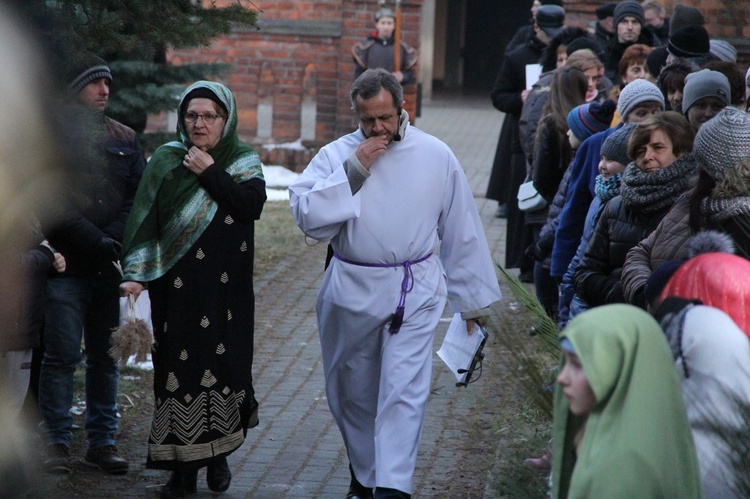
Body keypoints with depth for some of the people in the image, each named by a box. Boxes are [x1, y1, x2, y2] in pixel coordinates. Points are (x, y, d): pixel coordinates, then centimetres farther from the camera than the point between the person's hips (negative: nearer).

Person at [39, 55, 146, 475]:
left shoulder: (124, 139, 13)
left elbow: (139, 197, 5)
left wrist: (113, 238, -11)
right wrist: (95, 240, -16)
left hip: (109, 267, 4)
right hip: (66, 266, -4)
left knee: (105, 356, 8)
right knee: (62, 356, -3)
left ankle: (103, 440, 14)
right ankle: (58, 442, 5)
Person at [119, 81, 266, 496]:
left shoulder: (243, 161, 5)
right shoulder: (166, 161, 5)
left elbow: (252, 205, -14)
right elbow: (144, 220, -1)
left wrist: (210, 173, -13)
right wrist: (136, 274, -11)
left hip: (225, 290, 0)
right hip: (176, 287, 0)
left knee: (223, 364, -3)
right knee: (177, 368, -2)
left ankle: (218, 456, 17)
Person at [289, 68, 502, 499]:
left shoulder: (436, 156, 1)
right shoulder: (336, 155, -2)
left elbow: (462, 231, 8)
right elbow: (309, 216, -16)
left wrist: (474, 300, 12)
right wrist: (354, 170, -19)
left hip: (416, 291, -1)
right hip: (351, 291, 1)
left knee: (404, 390, -13)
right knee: (353, 393, 13)